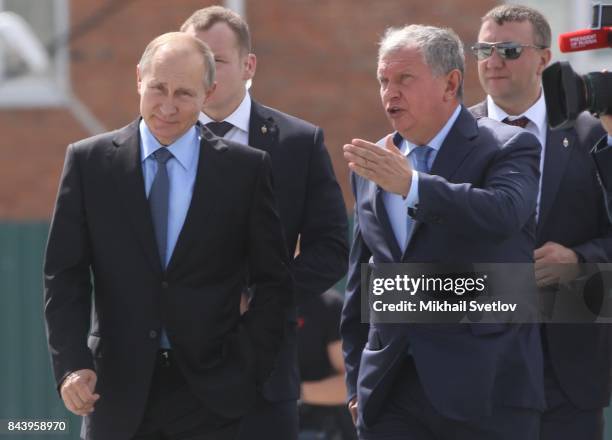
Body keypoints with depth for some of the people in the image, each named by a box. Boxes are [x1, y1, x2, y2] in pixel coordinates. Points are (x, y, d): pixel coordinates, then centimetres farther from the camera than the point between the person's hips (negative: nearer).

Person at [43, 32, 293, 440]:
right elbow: (65, 275, 1)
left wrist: (245, 368, -4)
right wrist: (71, 365, -11)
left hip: (210, 395, -1)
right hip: (117, 395, 1)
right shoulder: (89, 161, 3)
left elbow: (273, 282, 5)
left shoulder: (246, 168, 1)